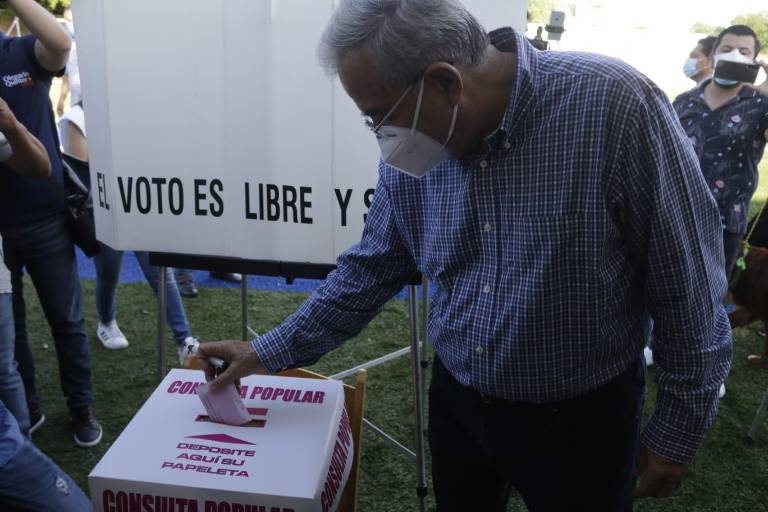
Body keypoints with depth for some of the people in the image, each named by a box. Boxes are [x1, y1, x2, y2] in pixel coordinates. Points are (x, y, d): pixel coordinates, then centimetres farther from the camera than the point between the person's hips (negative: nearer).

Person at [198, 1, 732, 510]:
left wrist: (678, 428, -8)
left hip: (580, 420, -4)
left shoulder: (615, 104, -25)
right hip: (457, 403, 4)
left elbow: (689, 289, -16)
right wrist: (272, 351, 4)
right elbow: (369, 270, 5)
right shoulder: (411, 152, -8)